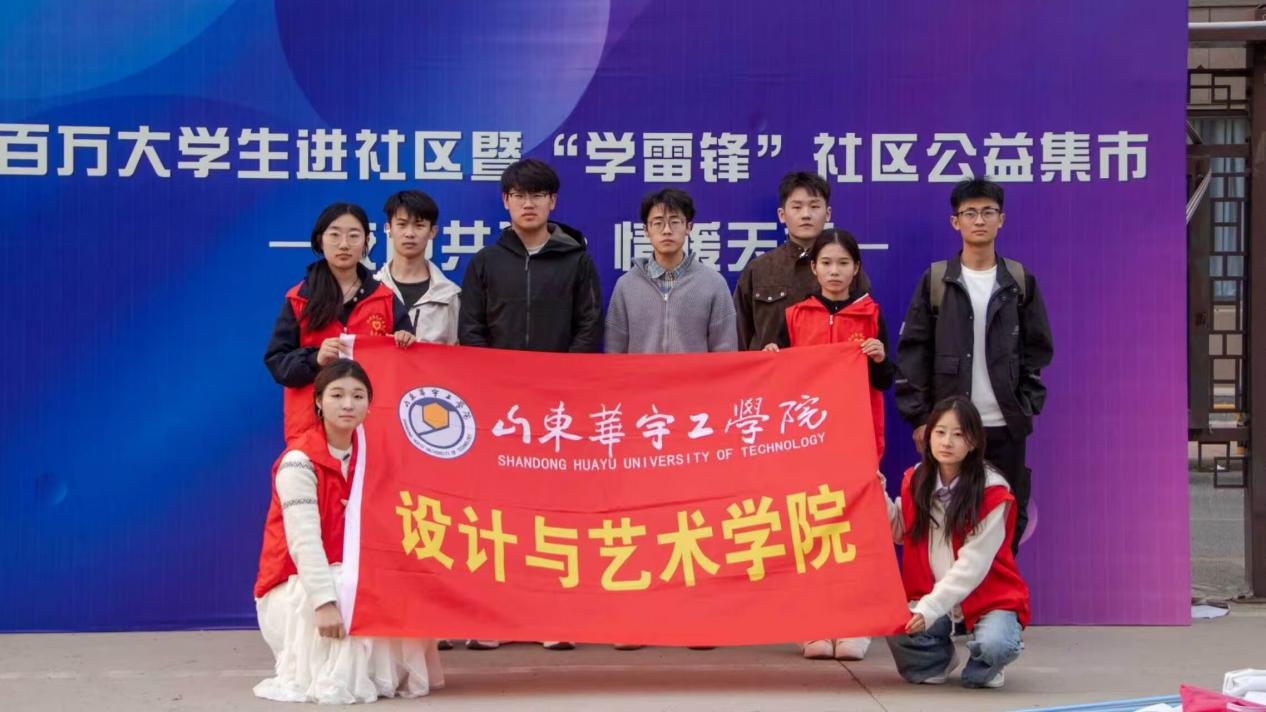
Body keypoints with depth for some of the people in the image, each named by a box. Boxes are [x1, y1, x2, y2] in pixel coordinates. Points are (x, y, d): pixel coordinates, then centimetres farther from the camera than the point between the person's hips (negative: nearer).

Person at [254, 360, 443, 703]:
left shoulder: (364, 455, 2)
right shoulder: (299, 460, -18)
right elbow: (304, 539, -28)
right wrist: (325, 601, -37)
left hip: (341, 580, 6)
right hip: (294, 589, -6)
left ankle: (389, 674, 3)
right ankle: (329, 681, -10)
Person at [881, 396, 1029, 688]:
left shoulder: (992, 492, -16)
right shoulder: (916, 481, 0)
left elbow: (972, 565, -19)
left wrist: (930, 609, -26)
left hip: (989, 595, -3)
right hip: (932, 595, 4)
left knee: (993, 644, -34)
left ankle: (979, 670, 7)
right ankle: (939, 659, 10)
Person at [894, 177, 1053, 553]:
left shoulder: (1021, 281, 7)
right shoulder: (935, 280, 2)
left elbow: (1037, 350, 9)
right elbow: (913, 352, 0)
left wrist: (1028, 406, 0)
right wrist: (919, 417, -5)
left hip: (1006, 425, 1)